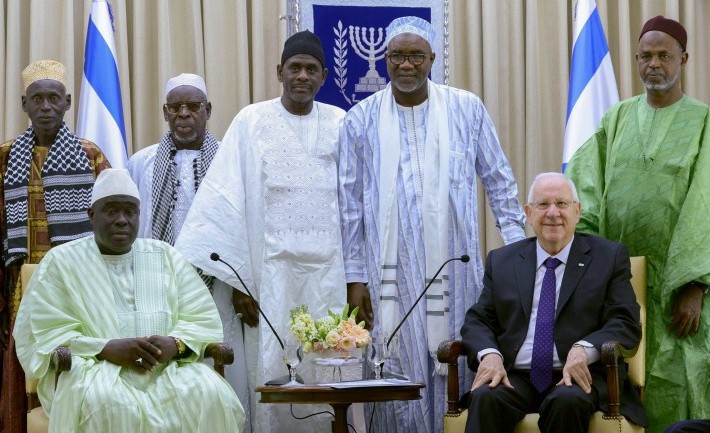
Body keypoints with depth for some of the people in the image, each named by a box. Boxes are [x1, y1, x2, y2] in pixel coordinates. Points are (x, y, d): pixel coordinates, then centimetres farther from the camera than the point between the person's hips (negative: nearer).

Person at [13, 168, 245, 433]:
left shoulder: (166, 257, 17)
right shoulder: (61, 262, 7)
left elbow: (202, 319, 9)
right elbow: (45, 336, -3)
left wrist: (175, 344, -15)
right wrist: (107, 349, -18)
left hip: (168, 369, 3)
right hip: (95, 369, -3)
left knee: (211, 395, -28)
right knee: (105, 402, -38)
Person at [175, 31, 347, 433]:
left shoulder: (340, 124, 6)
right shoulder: (252, 121, 0)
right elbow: (228, 201, -3)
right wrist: (239, 280, -7)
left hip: (331, 271, 2)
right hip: (273, 271, -2)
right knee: (274, 373, -1)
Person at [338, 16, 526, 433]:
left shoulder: (467, 109, 4)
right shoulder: (361, 120, 3)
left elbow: (500, 183, 8)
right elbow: (351, 206, 5)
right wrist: (355, 277, 2)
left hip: (455, 271, 1)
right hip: (392, 273, 0)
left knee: (455, 377, 4)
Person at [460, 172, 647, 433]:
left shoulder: (609, 257, 10)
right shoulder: (501, 261, 18)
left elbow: (626, 323, 1)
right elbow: (478, 321, 13)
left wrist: (584, 350, -20)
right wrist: (489, 353, -11)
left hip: (577, 376, -1)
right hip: (515, 377, 2)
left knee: (568, 402, -36)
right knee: (486, 398, -31)